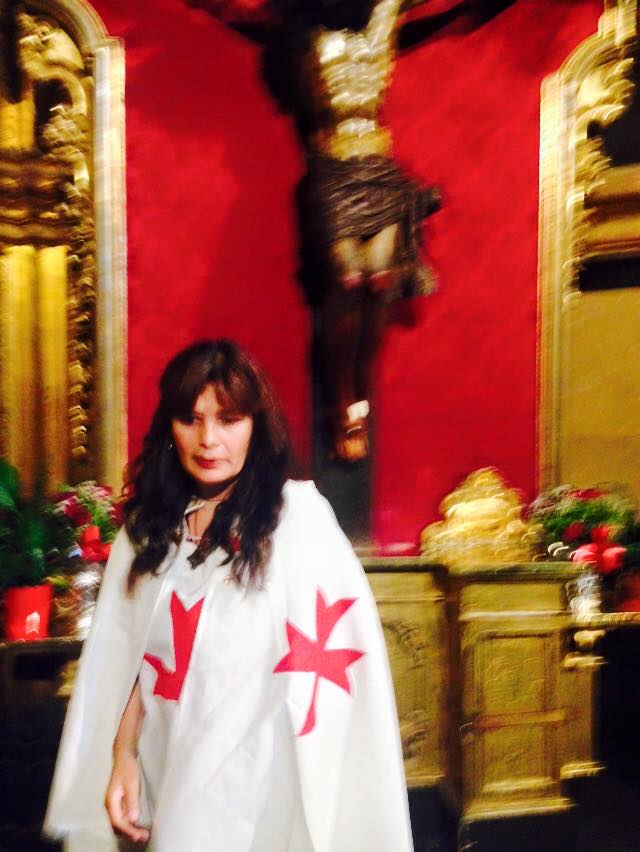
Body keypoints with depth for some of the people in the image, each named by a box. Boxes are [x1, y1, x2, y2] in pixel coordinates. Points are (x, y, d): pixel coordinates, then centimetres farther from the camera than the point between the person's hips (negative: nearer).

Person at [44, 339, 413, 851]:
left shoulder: (299, 515, -15)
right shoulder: (149, 526, 2)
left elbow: (326, 660, -16)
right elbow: (131, 657, 5)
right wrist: (122, 755, -2)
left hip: (261, 780, -5)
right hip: (168, 770, 5)